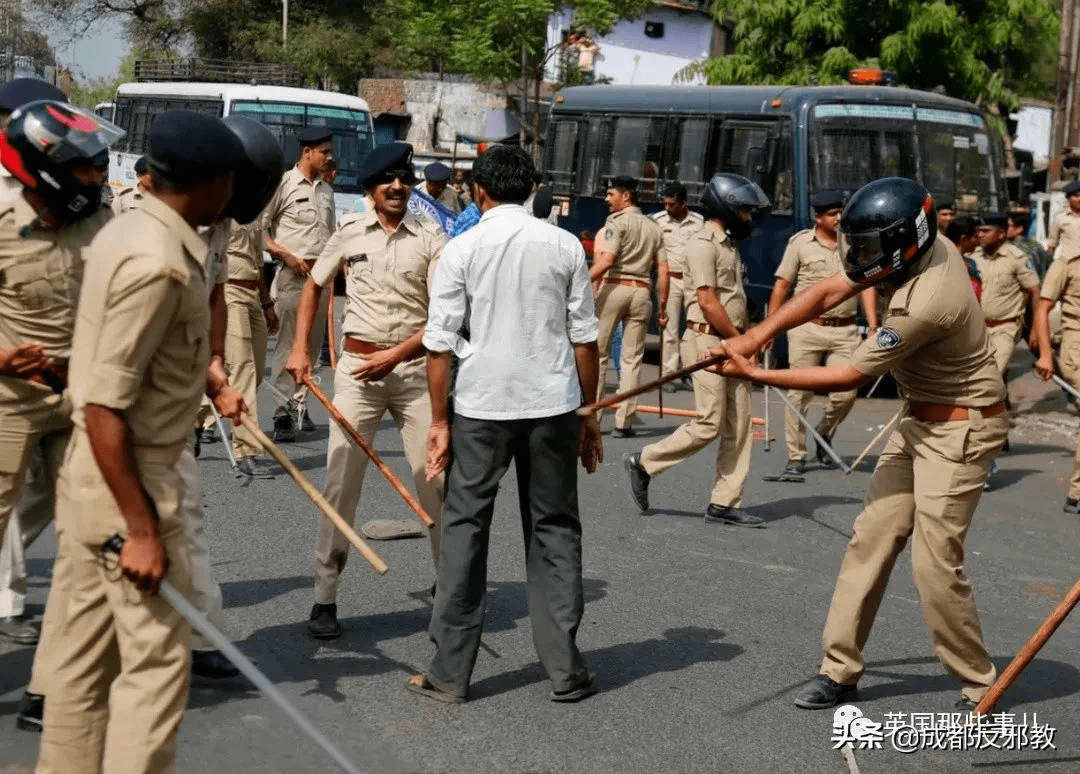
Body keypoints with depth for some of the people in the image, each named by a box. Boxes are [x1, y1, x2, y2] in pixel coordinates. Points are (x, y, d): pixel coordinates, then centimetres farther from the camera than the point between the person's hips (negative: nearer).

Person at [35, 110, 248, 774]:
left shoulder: (131, 229, 7)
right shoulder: (158, 265, -22)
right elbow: (104, 408, -24)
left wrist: (205, 371, 26)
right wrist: (141, 529, -22)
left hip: (90, 472, 10)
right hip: (128, 480, -10)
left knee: (87, 654, 16)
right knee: (158, 658, -2)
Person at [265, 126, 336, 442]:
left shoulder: (326, 190, 18)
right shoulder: (284, 184, -4)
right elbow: (259, 228, -5)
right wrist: (286, 256, -12)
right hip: (293, 275, -7)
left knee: (312, 345, 9)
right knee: (287, 345, -8)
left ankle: (299, 404, 19)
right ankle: (283, 414, -8)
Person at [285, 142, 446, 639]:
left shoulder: (430, 240, -1)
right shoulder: (349, 233, 5)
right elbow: (314, 286, 18)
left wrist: (395, 356, -15)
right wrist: (300, 349, 10)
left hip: (414, 366, -1)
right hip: (357, 365, 1)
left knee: (435, 477, -1)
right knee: (341, 481, 0)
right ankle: (325, 597, 8)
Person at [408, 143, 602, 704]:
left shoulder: (461, 249, -3)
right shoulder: (565, 245, 2)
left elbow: (440, 343, -5)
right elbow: (584, 338, 3)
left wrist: (440, 421, 2)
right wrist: (588, 413, 12)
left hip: (481, 405, -2)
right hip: (553, 404, 2)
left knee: (464, 531, 8)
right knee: (554, 531, 11)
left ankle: (450, 672, 10)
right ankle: (565, 671, 12)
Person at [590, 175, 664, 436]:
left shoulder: (617, 222, -3)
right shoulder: (654, 228, 14)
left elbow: (606, 260, -16)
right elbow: (662, 269, 10)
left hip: (614, 287, -5)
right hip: (642, 290, 5)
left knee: (597, 352, 3)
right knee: (632, 358, 5)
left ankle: (590, 415, 2)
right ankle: (623, 422, 3)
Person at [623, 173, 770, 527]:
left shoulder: (728, 244, 19)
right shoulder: (703, 244, -11)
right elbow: (707, 301, -18)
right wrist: (738, 339, -13)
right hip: (707, 340, -9)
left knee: (739, 425, 6)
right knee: (709, 425, -9)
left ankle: (725, 502, 10)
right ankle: (645, 463, 7)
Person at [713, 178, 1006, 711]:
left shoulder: (926, 303, -31)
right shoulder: (920, 247, -6)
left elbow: (848, 377, -23)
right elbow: (828, 292, -1)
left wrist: (754, 376, -20)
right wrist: (756, 336, -14)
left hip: (961, 428, -9)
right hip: (920, 421, 9)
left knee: (934, 563, -9)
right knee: (870, 538, 7)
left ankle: (979, 689, 9)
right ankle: (840, 668, 15)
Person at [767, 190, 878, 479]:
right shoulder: (801, 242, 1)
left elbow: (866, 286, 9)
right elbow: (782, 286, 3)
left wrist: (873, 326, 0)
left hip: (845, 331, 2)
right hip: (807, 328, -2)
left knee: (845, 393, -4)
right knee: (799, 393, -1)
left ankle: (823, 435, 25)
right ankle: (796, 457, 8)